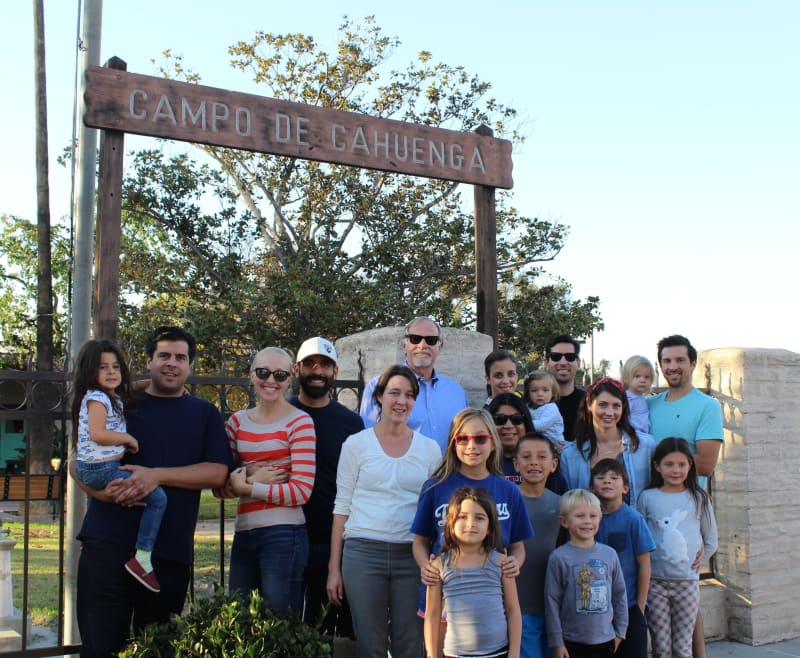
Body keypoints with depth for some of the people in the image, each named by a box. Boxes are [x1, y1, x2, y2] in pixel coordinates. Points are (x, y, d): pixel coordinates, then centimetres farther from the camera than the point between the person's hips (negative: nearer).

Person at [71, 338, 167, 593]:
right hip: (101, 469, -10)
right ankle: (142, 558, -16)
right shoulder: (96, 398, -13)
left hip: (97, 469, 10)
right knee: (157, 497, -15)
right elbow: (97, 433, -25)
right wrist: (129, 439, -14)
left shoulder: (115, 398, 15)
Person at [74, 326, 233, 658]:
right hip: (106, 540, 0)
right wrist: (100, 488, -12)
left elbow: (217, 472, -1)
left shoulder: (204, 414, 11)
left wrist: (157, 476, -14)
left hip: (171, 550, 0)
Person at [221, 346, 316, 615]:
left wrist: (246, 488, -9)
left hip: (284, 534, -5)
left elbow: (302, 491, -11)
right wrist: (253, 478, -12)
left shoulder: (299, 422, -5)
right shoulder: (237, 421, 10)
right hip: (244, 534, 5)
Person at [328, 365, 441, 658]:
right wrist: (334, 567, 0)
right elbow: (342, 507, 3)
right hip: (363, 552, -1)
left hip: (413, 556, 2)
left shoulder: (430, 448, 6)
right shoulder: (356, 444, 2)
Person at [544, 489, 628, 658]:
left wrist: (620, 631, 10)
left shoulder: (609, 554, 0)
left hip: (605, 641, 4)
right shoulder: (559, 558, -11)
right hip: (572, 642, -3)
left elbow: (619, 594, 9)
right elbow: (552, 601, -8)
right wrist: (556, 642, -7)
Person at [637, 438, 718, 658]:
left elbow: (711, 539, 12)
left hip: (687, 581, 1)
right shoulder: (647, 498, 1)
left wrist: (699, 559, 3)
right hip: (655, 582, -1)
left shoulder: (698, 498, 5)